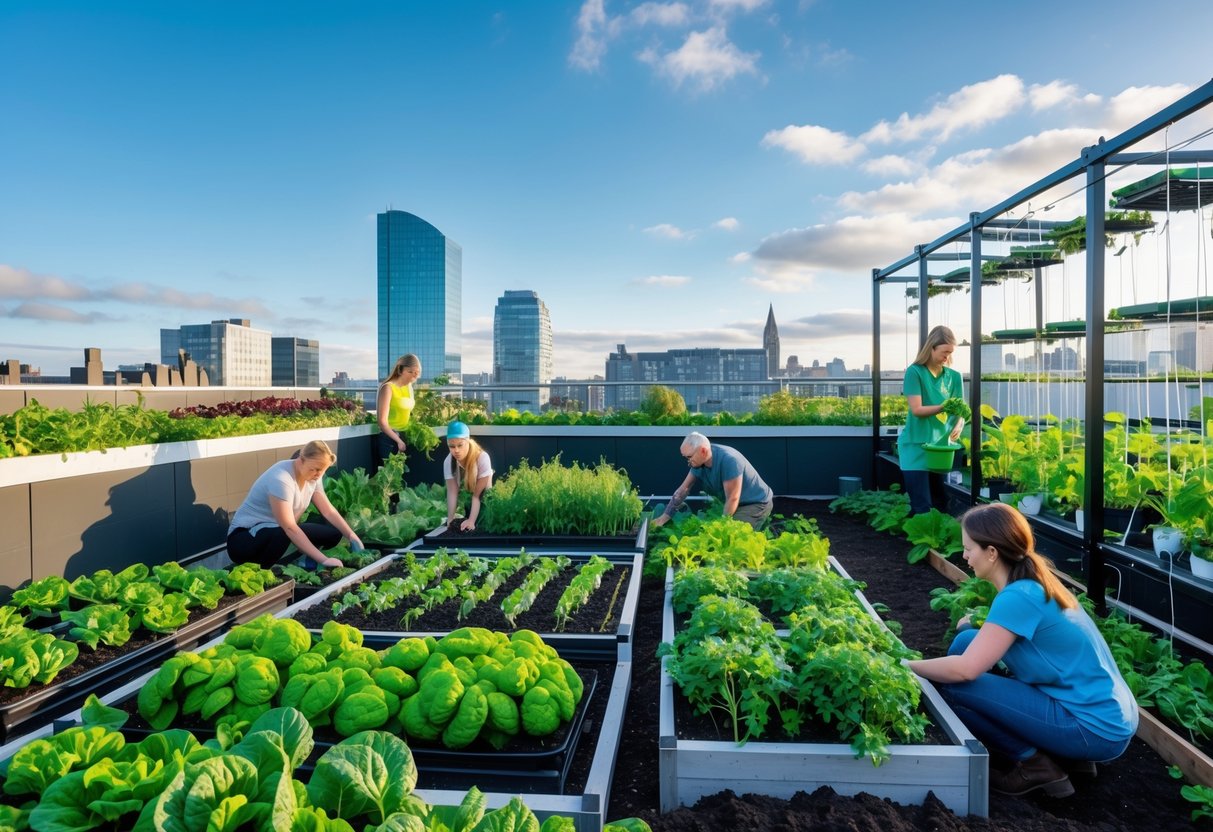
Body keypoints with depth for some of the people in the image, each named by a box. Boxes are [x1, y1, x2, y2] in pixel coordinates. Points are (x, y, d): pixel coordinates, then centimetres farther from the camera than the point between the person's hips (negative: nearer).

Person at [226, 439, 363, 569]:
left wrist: (352, 537, -16)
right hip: (244, 538, -8)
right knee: (280, 535, -41)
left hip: (282, 531, 8)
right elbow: (289, 528, -34)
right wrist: (323, 560, -38)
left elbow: (329, 511, 0)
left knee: (334, 534, -8)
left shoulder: (313, 476, -3)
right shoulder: (281, 479, -28)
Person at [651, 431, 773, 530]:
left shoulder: (728, 460, -33)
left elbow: (732, 499, -27)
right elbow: (683, 489, -2)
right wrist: (665, 517, -4)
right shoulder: (698, 462, -9)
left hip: (757, 503, -8)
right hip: (735, 504, 8)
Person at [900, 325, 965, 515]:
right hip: (916, 446, -5)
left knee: (939, 505, 9)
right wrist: (945, 407, -27)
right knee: (922, 507, -6)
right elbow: (917, 409, -13)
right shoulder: (915, 372, -7)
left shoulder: (954, 376, 7)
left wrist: (959, 425, -16)